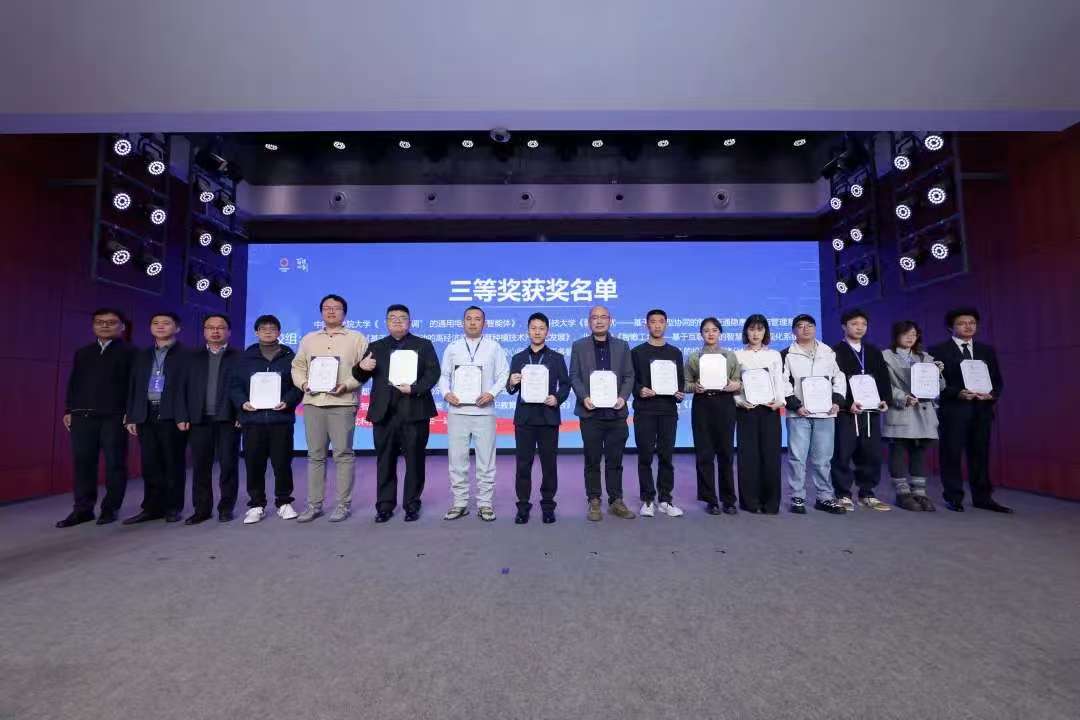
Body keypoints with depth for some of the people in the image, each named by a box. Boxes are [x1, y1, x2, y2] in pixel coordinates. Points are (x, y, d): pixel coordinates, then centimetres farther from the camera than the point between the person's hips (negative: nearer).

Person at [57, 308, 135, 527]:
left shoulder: (130, 352, 3)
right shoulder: (82, 352, 19)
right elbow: (73, 383, 18)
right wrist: (68, 410, 9)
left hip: (114, 416, -5)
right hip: (82, 416, 5)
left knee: (114, 463, 0)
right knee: (82, 463, 5)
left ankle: (110, 508, 8)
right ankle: (83, 509, 13)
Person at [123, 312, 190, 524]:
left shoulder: (186, 354, -1)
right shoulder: (142, 356, 17)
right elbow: (133, 387, 16)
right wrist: (131, 417, 7)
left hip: (172, 416, -5)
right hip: (147, 415, 5)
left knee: (173, 464, 2)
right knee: (150, 464, 8)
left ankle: (173, 507, 12)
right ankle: (153, 507, 17)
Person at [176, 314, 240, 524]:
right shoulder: (193, 357, 15)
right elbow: (184, 388, 8)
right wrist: (182, 416, -1)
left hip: (227, 419, -3)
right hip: (199, 420, 3)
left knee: (228, 464, 1)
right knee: (200, 466, 6)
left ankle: (226, 508, 12)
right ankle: (201, 509, 16)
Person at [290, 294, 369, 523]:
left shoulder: (357, 338, 6)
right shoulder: (308, 339, 19)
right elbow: (297, 366, 17)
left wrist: (347, 385, -14)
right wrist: (303, 383, -2)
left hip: (342, 403, -4)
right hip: (313, 403, 4)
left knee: (343, 454, -2)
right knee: (315, 455, 7)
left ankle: (343, 504, 6)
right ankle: (314, 504, 15)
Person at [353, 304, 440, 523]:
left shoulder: (424, 345, 9)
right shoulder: (375, 347, 16)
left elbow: (433, 373, -3)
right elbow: (360, 378, 12)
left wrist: (415, 388, -18)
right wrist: (362, 368, -11)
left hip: (414, 412, -2)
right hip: (384, 413, 2)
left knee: (414, 461, 4)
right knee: (385, 462, 7)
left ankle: (412, 505, 15)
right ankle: (385, 506, 18)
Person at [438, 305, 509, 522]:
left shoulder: (494, 347, 6)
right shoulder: (452, 348, 11)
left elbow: (503, 375, 3)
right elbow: (444, 375, 12)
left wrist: (491, 393, -12)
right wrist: (446, 393, -6)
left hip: (483, 411, -1)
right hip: (457, 410, 2)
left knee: (486, 460, 4)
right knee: (457, 459, 6)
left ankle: (485, 504, 15)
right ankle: (460, 503, 18)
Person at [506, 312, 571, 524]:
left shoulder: (557, 358, 7)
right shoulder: (518, 358, 11)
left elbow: (565, 385, 4)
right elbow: (511, 389, 9)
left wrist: (557, 398, -14)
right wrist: (511, 384, -13)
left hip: (548, 417, -1)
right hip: (524, 417, 1)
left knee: (549, 463, 5)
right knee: (523, 463, 3)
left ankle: (548, 505, 17)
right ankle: (523, 505, 14)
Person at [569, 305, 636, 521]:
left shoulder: (622, 346, 11)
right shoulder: (578, 346, 7)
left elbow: (629, 376, 7)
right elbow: (574, 376, 2)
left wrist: (623, 397, -10)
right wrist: (584, 397, -14)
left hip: (616, 412, 1)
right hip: (591, 412, -1)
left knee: (615, 460, 8)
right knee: (592, 461, 6)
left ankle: (616, 501, 20)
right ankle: (594, 502, 17)